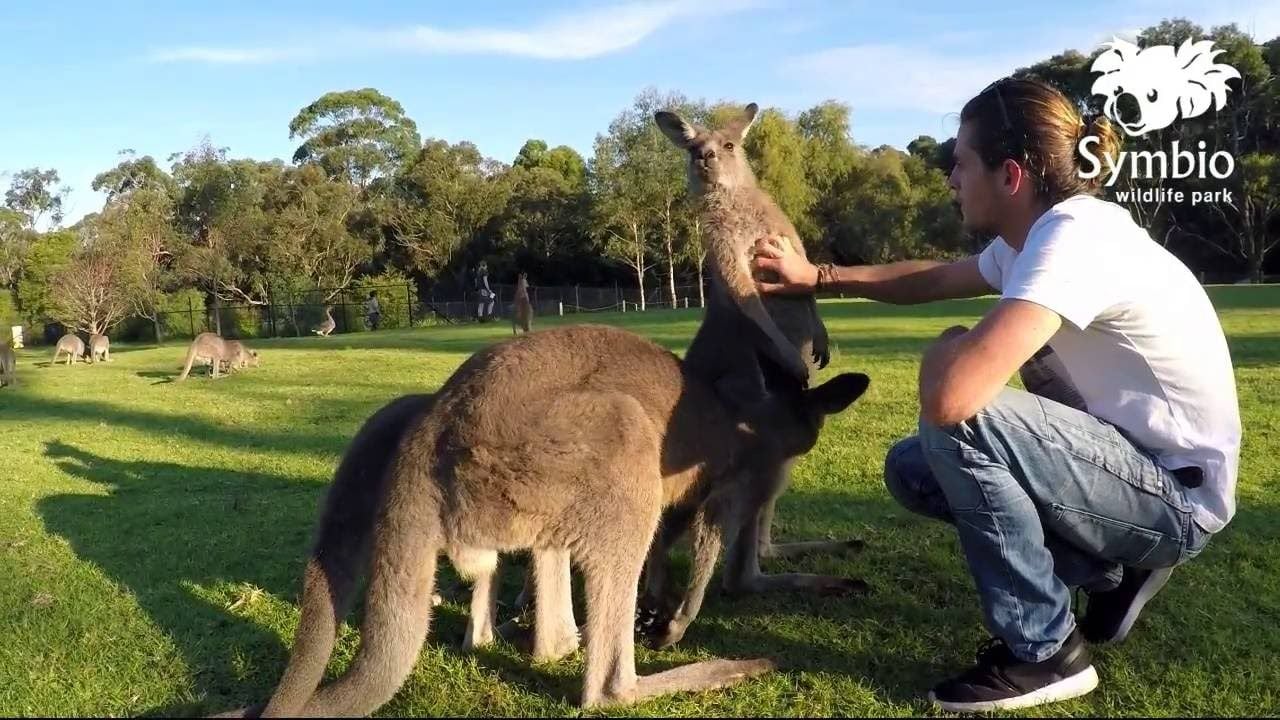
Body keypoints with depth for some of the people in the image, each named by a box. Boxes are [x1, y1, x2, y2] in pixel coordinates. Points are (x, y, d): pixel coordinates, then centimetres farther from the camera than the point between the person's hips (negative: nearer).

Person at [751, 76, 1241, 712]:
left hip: (1178, 494, -9)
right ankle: (1112, 570, 13)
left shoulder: (1074, 238, -29)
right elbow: (931, 279, 19)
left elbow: (947, 397, -40)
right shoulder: (1035, 235, 0)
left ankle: (1046, 650, -9)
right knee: (911, 470, 7)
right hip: (1130, 467, 9)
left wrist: (948, 347, -16)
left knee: (957, 420, -28)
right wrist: (816, 276, 11)